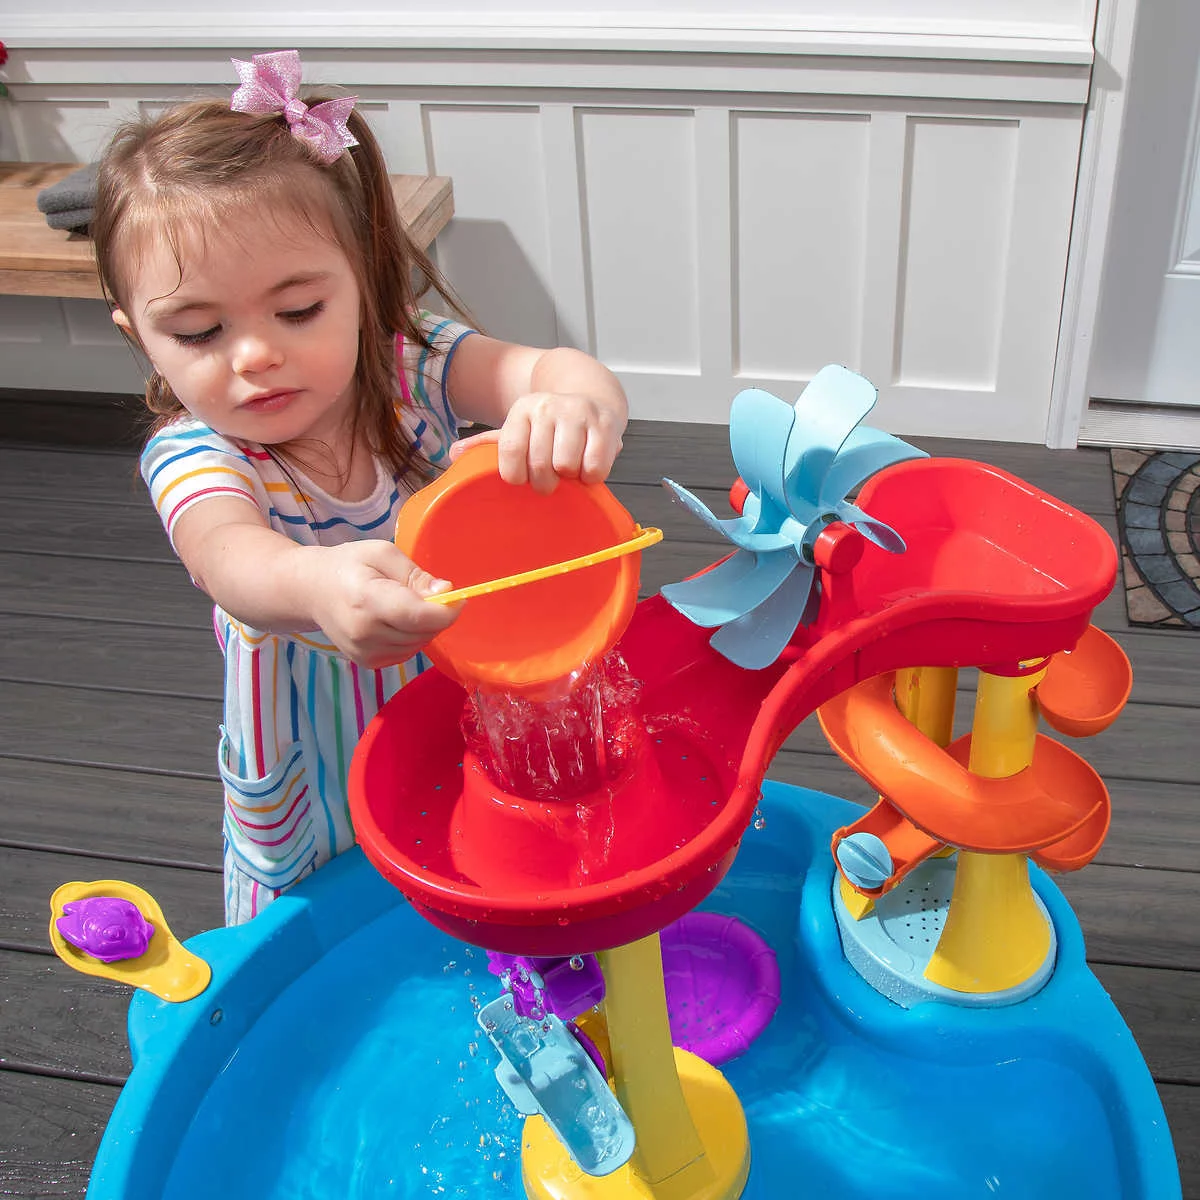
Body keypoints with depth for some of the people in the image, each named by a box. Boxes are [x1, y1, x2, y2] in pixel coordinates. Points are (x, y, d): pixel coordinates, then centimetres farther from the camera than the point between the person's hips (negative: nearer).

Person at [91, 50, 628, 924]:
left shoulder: (414, 369, -17)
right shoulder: (193, 458, -22)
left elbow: (549, 369, -34)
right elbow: (228, 556, -44)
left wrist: (576, 401, -61)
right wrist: (317, 585, -69)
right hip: (317, 784, -1)